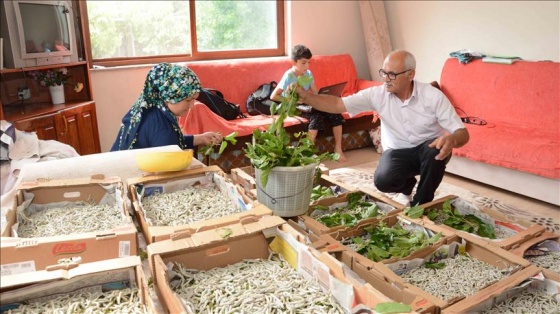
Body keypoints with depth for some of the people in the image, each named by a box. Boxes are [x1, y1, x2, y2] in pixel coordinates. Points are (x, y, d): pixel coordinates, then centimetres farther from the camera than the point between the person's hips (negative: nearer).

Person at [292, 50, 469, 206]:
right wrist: (304, 95, -35)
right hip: (397, 151, 1)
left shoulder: (433, 96, -20)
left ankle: (421, 205, -11)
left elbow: (462, 133, -19)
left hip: (428, 148, -1)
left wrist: (451, 139, -45)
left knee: (436, 149, -36)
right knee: (383, 180, -29)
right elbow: (338, 104, -20)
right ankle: (407, 186, 13)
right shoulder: (377, 94, -15)